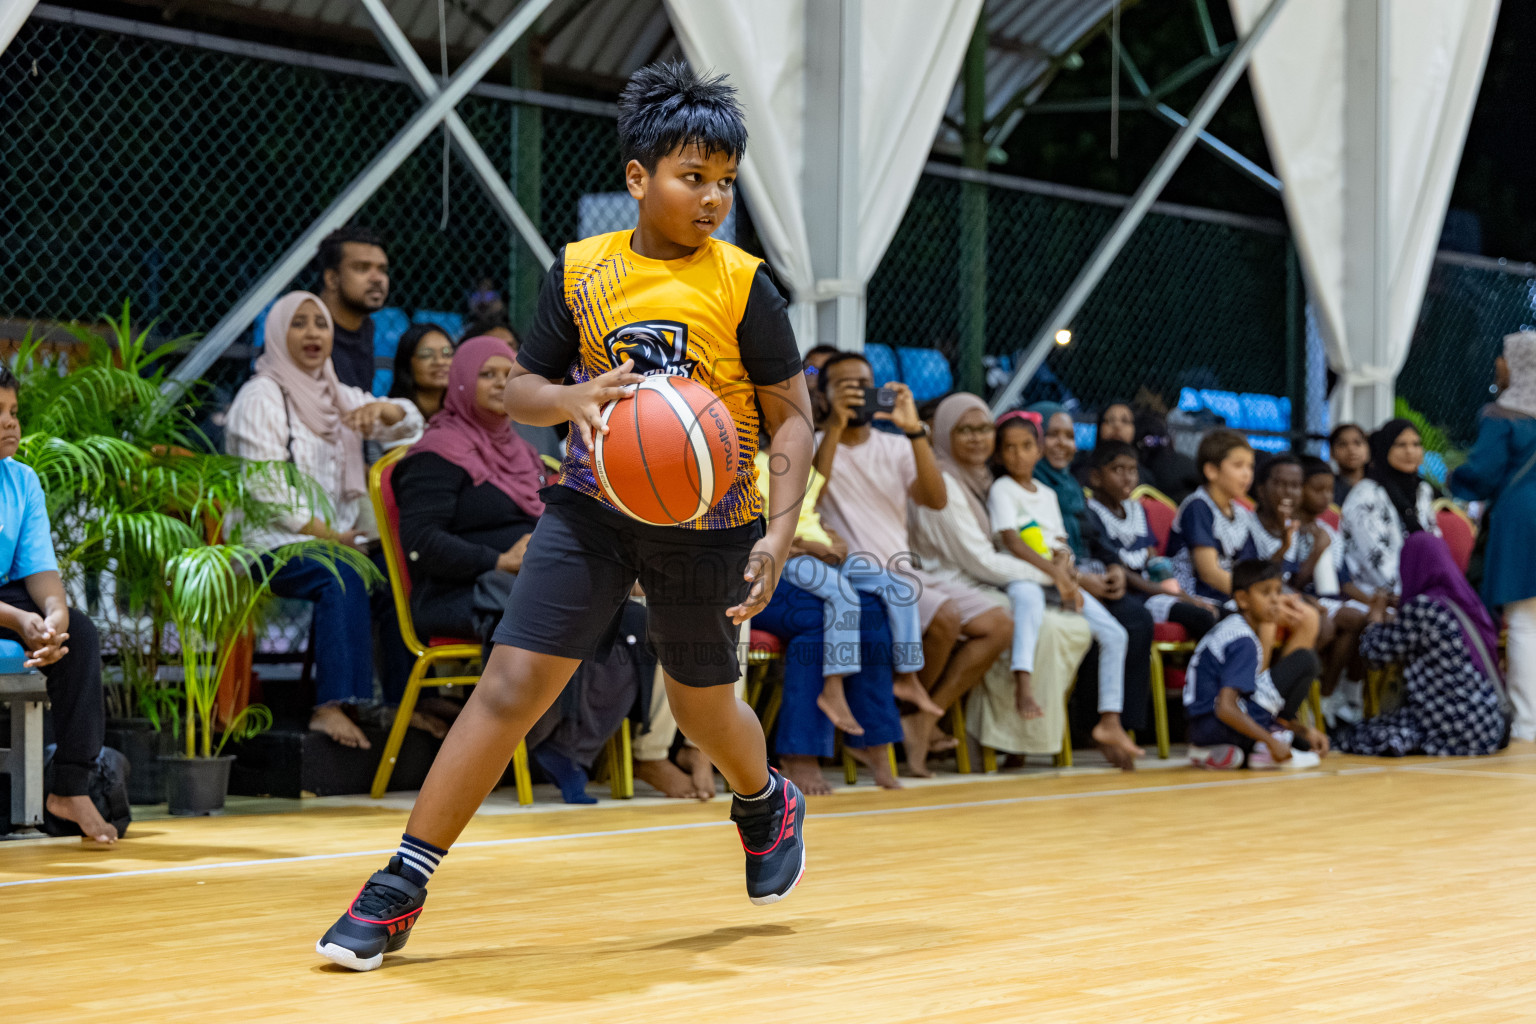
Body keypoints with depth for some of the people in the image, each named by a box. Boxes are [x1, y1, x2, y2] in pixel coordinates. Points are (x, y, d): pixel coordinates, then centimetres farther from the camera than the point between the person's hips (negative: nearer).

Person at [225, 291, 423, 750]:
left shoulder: (338, 396, 19)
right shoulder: (262, 397, -4)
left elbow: (411, 423, 16)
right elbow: (267, 488, -13)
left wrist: (382, 410, -8)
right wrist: (326, 534, -17)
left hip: (333, 536, 7)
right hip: (270, 542, -7)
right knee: (342, 577, -34)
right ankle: (329, 707, -38)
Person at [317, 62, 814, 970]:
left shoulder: (741, 284, -8)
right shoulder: (580, 272, -2)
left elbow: (792, 415, -5)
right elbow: (520, 391, 5)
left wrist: (781, 531, -17)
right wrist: (573, 399, -19)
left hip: (708, 525, -1)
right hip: (593, 507, 1)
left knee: (703, 707, 15)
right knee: (512, 684, -9)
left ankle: (768, 804, 52)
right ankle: (401, 889, -6)